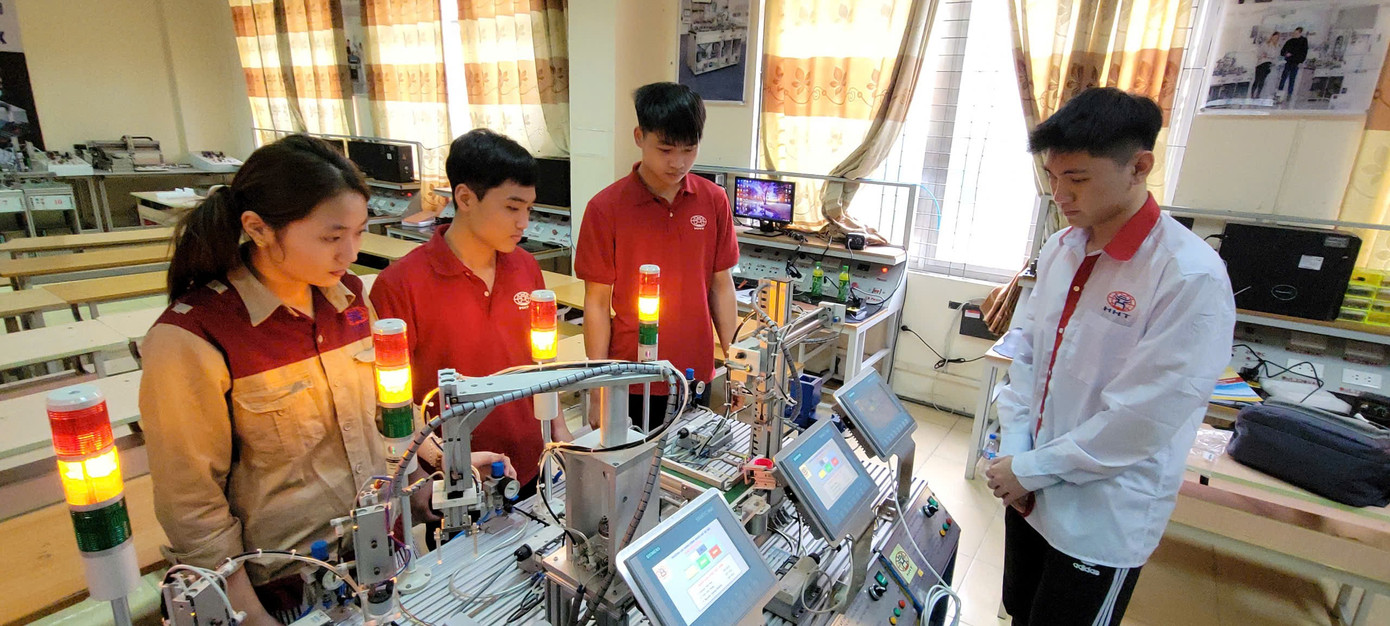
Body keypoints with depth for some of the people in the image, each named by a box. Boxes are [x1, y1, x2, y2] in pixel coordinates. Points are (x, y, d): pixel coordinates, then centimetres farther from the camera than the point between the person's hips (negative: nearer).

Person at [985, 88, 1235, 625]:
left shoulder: (1191, 277, -21)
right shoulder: (1060, 250, 0)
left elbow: (1141, 420, -22)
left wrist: (1031, 469, -14)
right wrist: (1012, 450, -4)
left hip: (1102, 520, -6)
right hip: (1030, 493, 6)